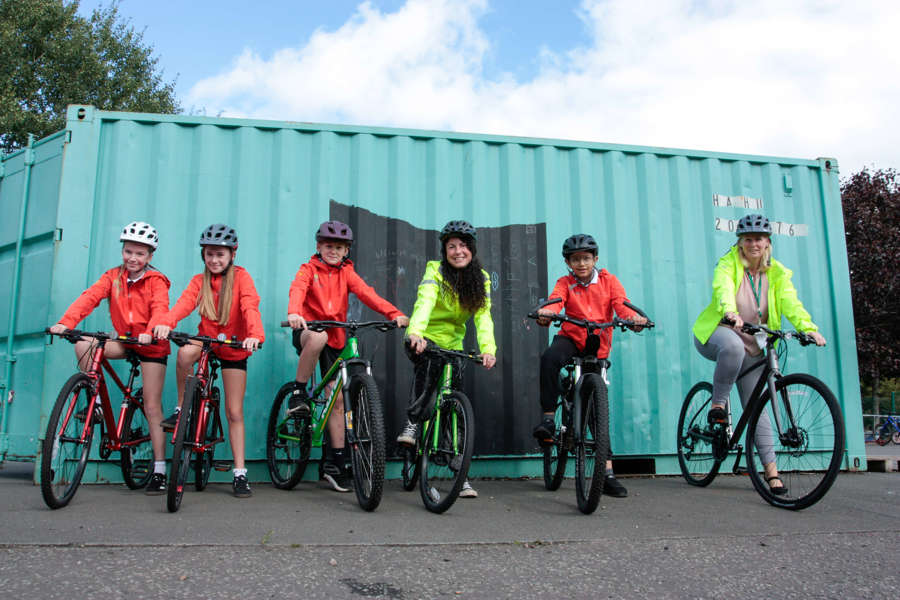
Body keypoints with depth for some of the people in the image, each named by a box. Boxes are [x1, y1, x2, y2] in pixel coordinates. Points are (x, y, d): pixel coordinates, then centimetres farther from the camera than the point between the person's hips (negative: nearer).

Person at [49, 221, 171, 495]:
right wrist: (66, 323, -27)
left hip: (151, 345, -4)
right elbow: (90, 297, -11)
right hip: (124, 341, 4)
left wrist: (150, 332, -44)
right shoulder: (113, 277, 3)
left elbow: (160, 309, -24)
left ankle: (159, 472, 0)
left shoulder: (156, 281, -9)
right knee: (83, 345, -23)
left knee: (152, 407, -6)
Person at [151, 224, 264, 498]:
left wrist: (254, 334, -43)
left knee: (235, 412, -2)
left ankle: (240, 473, 5)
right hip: (206, 341, 2)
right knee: (185, 353, -34)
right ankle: (182, 408, -11)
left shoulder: (240, 277, -8)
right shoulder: (199, 281, 1)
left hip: (234, 348, -2)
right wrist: (164, 323, -39)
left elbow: (250, 306, -24)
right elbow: (183, 303, -17)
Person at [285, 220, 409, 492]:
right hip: (308, 332, -3)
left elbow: (367, 293, -7)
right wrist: (294, 313, -43)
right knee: (318, 337, -40)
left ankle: (334, 462, 10)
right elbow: (297, 289, -19)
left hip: (335, 339, 3)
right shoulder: (309, 270, 2)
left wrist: (395, 314, -25)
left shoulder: (346, 273, 9)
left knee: (337, 398, 0)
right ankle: (298, 393, -20)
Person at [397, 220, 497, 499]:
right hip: (423, 340, -3)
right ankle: (412, 422, -25)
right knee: (426, 362, -39)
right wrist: (415, 332, -51)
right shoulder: (435, 271, -13)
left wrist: (488, 348, -33)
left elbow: (483, 317, -14)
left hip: (452, 345, 3)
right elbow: (424, 302, -31)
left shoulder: (481, 279, -2)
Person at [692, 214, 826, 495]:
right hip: (716, 334, -3)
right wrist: (730, 312, -51)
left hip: (751, 347, 3)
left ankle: (771, 469, 10)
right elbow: (723, 289, -29)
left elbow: (790, 303, -14)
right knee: (733, 346, -40)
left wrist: (808, 328, -33)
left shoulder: (777, 273, 1)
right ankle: (717, 406, -23)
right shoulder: (728, 263, -9)